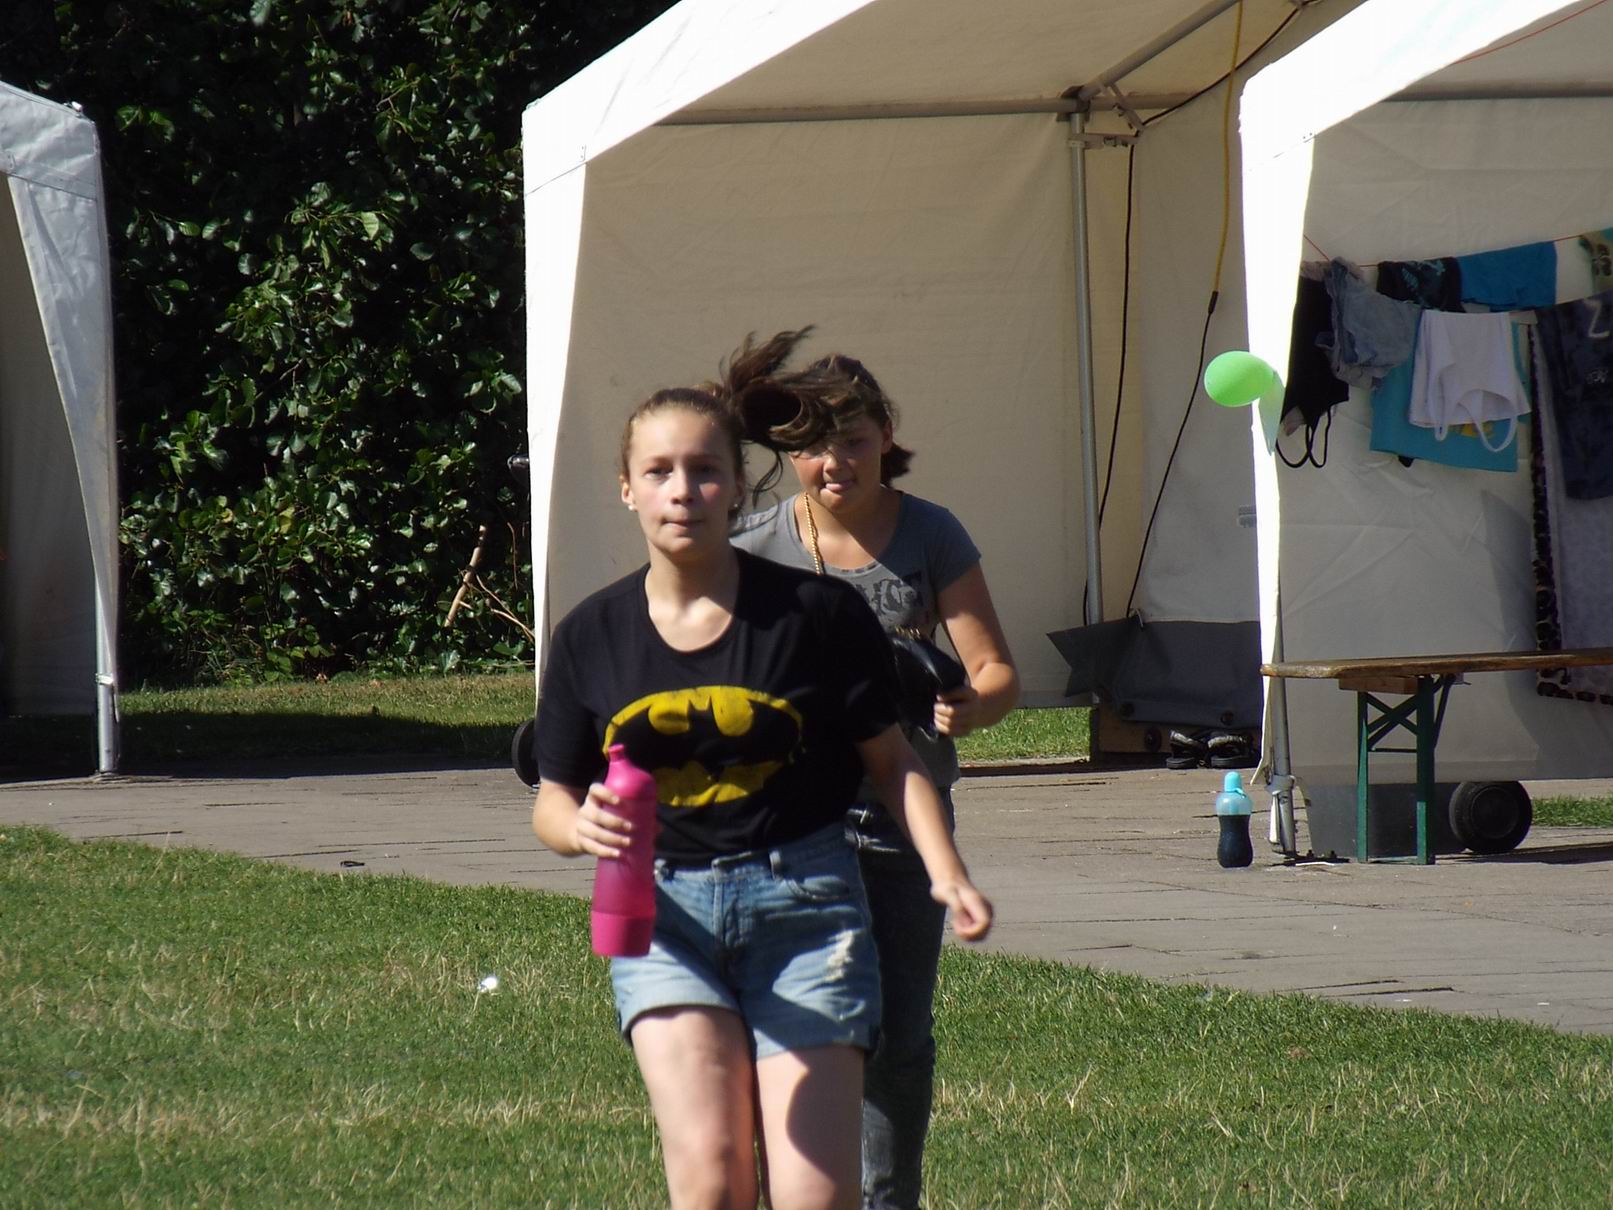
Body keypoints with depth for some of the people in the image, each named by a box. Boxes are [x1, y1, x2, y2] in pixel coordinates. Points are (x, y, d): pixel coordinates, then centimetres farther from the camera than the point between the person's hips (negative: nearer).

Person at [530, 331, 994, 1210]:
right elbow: (552, 802, 9)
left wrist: (947, 873, -8)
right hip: (662, 909, 1)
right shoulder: (593, 637, 1)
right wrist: (584, 825, -14)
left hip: (801, 903, -1)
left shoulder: (815, 613, -4)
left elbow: (889, 759, 6)